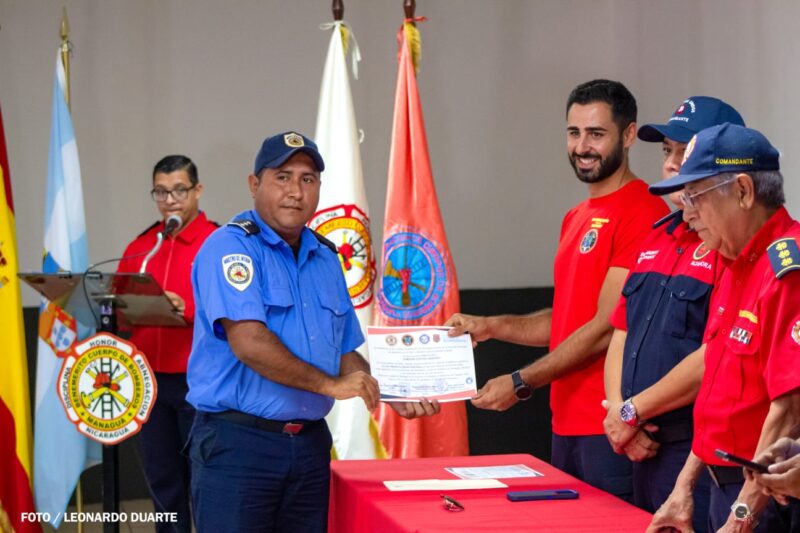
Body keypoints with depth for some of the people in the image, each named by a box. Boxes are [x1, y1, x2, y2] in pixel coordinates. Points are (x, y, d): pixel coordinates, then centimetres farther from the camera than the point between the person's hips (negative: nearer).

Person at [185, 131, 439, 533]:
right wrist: (330, 385, -17)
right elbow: (249, 343, -21)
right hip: (238, 440, -7)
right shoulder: (231, 247, -10)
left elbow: (345, 353, 21)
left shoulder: (326, 258, 14)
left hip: (310, 442, 7)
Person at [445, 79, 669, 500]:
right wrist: (490, 326, 8)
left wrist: (521, 383, -13)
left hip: (612, 430, -9)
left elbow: (608, 327, -17)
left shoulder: (642, 213, -13)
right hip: (567, 424, 9)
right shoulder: (575, 219, 18)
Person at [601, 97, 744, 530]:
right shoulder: (657, 238, 14)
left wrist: (632, 411, -12)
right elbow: (621, 334, 16)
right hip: (644, 449, 8)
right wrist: (617, 412, -1)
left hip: (701, 455, -8)